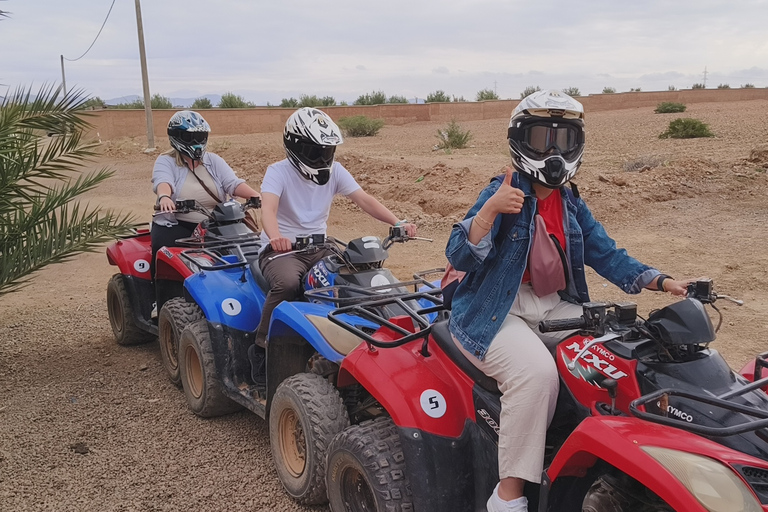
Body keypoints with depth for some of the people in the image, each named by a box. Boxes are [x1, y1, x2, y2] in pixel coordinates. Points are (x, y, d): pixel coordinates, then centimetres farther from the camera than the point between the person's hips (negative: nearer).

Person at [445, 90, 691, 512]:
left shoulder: (570, 203, 11)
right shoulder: (504, 193, -10)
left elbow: (606, 255, 10)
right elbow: (459, 257, -20)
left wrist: (662, 282, -3)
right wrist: (490, 208, -35)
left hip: (554, 308, 7)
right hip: (494, 312, -7)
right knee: (537, 371, -32)